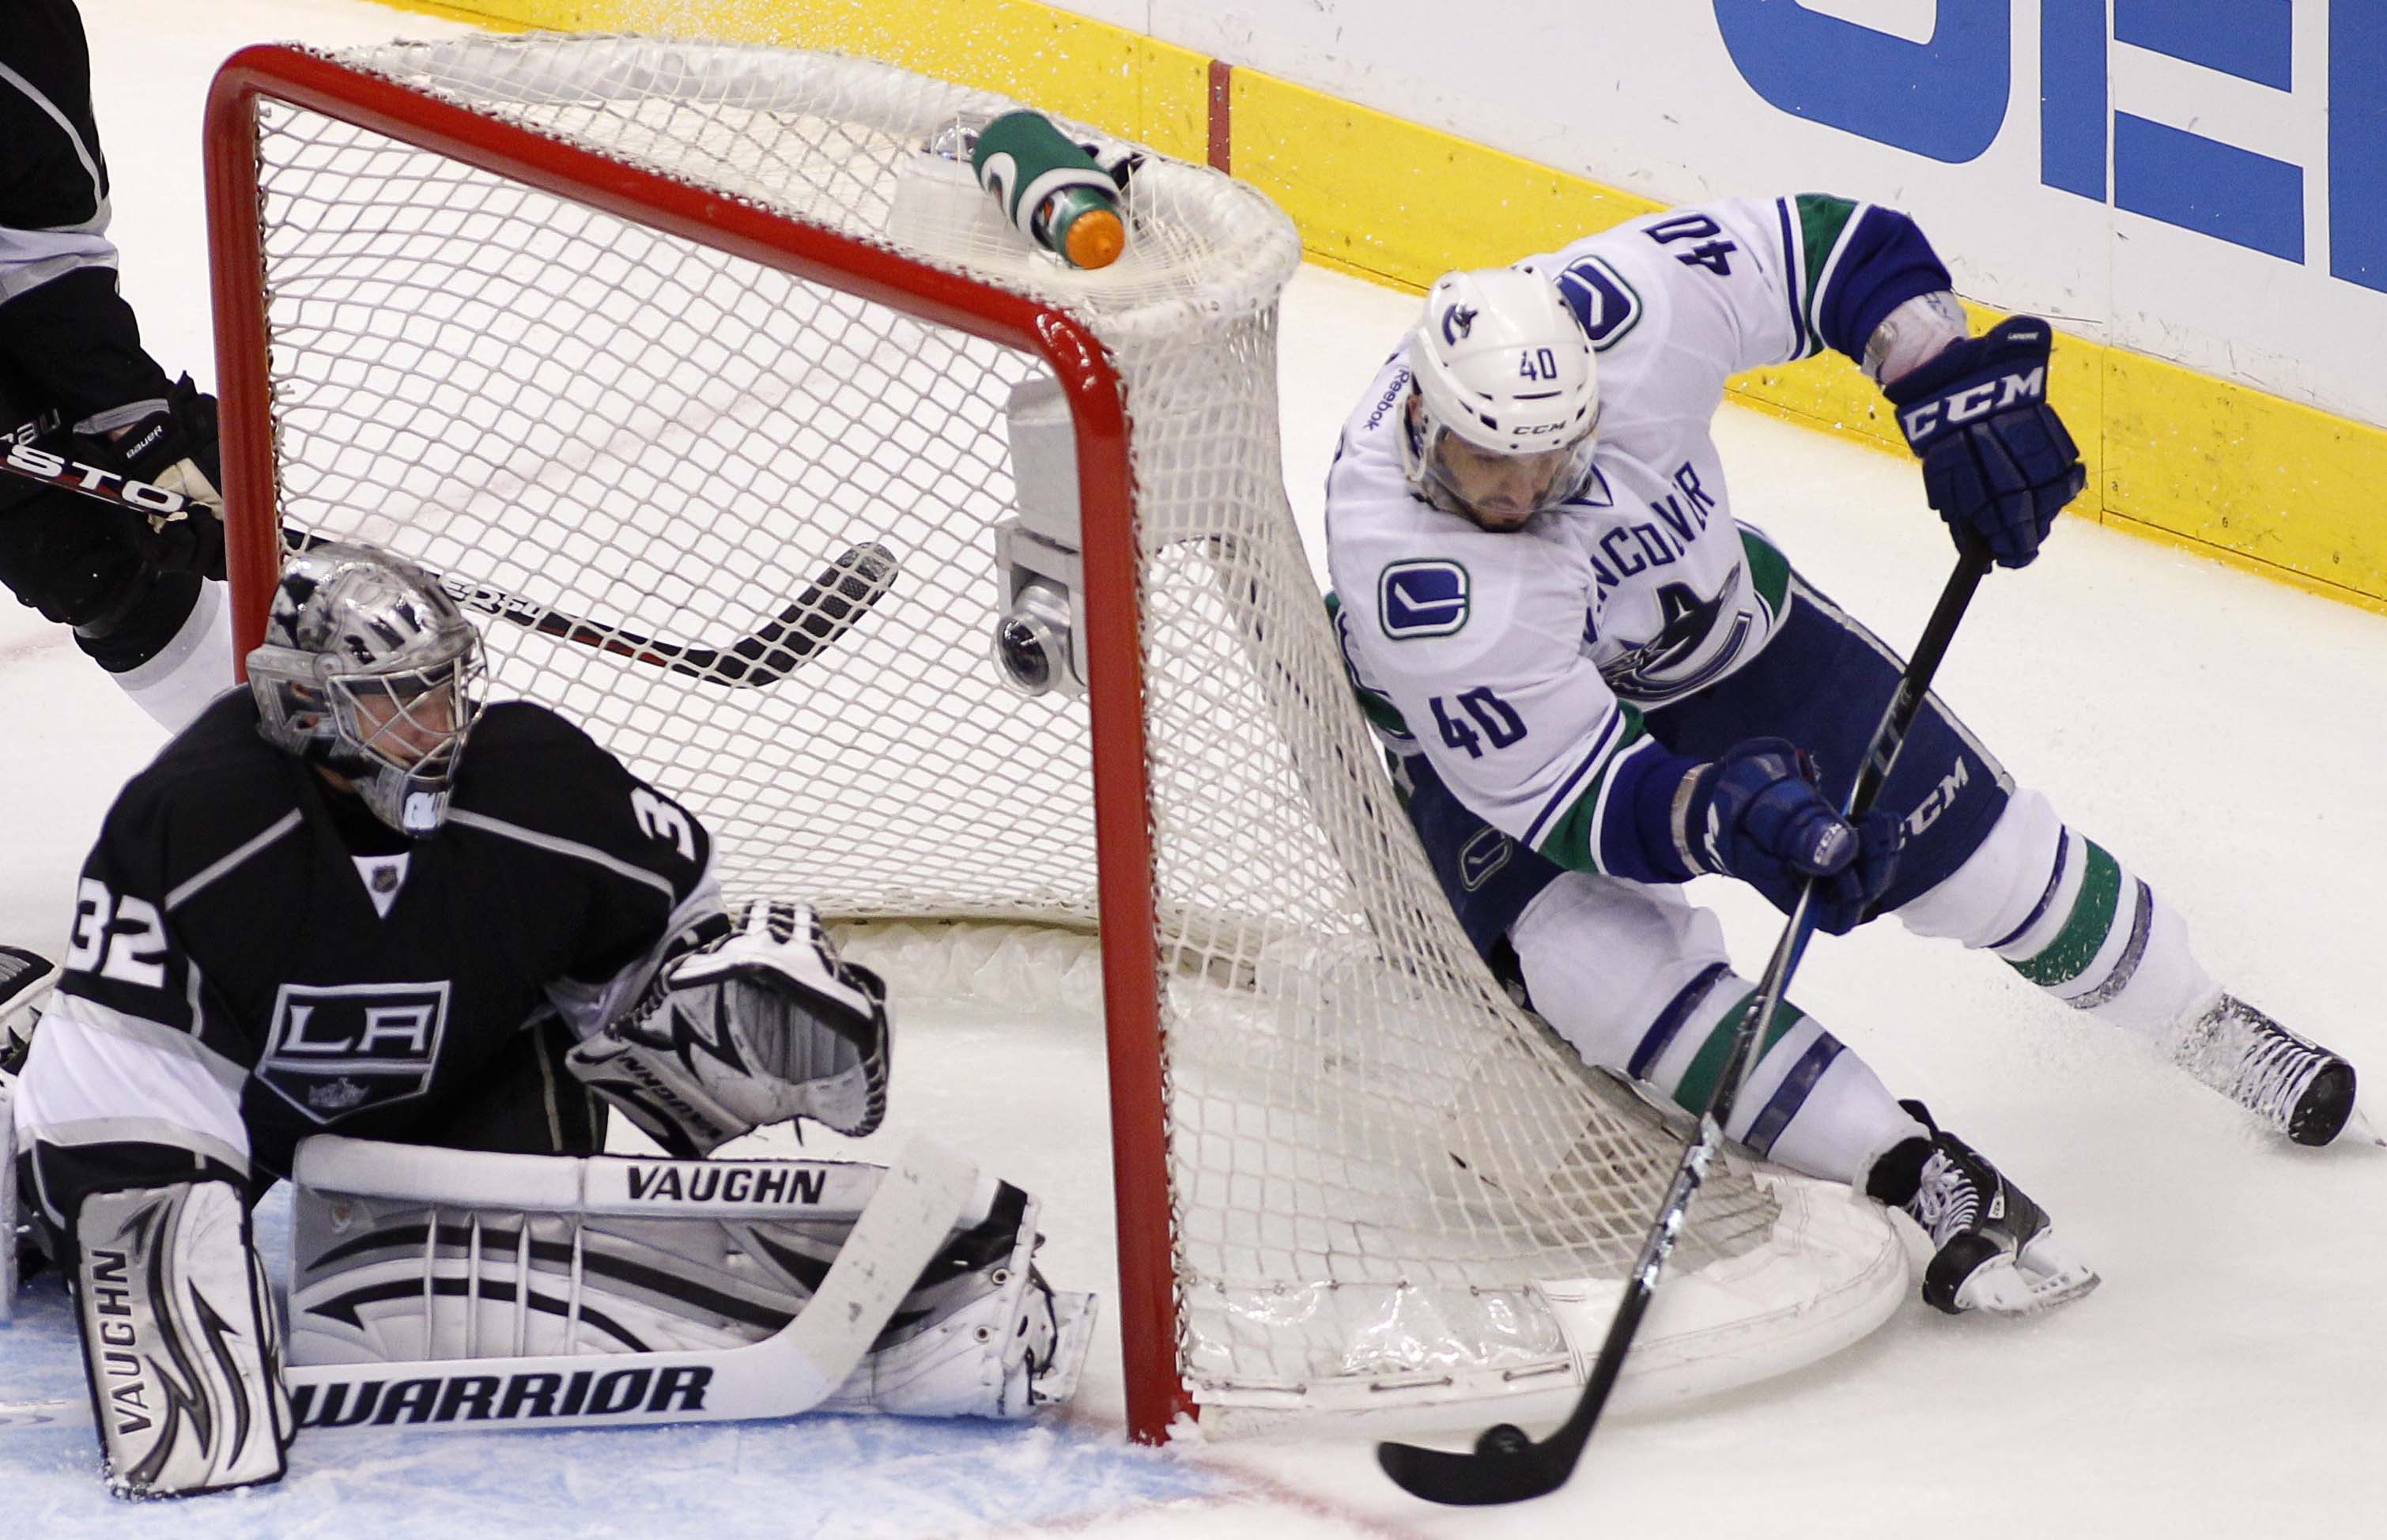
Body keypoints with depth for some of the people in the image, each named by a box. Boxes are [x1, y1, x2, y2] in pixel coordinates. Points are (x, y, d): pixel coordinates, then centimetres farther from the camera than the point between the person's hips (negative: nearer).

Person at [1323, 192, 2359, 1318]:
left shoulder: (1620, 308, -35)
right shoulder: (1397, 562, -41)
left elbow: (1840, 248, -19)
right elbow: (1563, 791, -37)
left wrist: (1956, 390, -32)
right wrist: (1716, 816, -54)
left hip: (1699, 603, 4)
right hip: (1482, 732, -4)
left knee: (1949, 824, 5)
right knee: (1582, 938, -29)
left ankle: (2194, 1019, 32)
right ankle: (1916, 1178, -23)